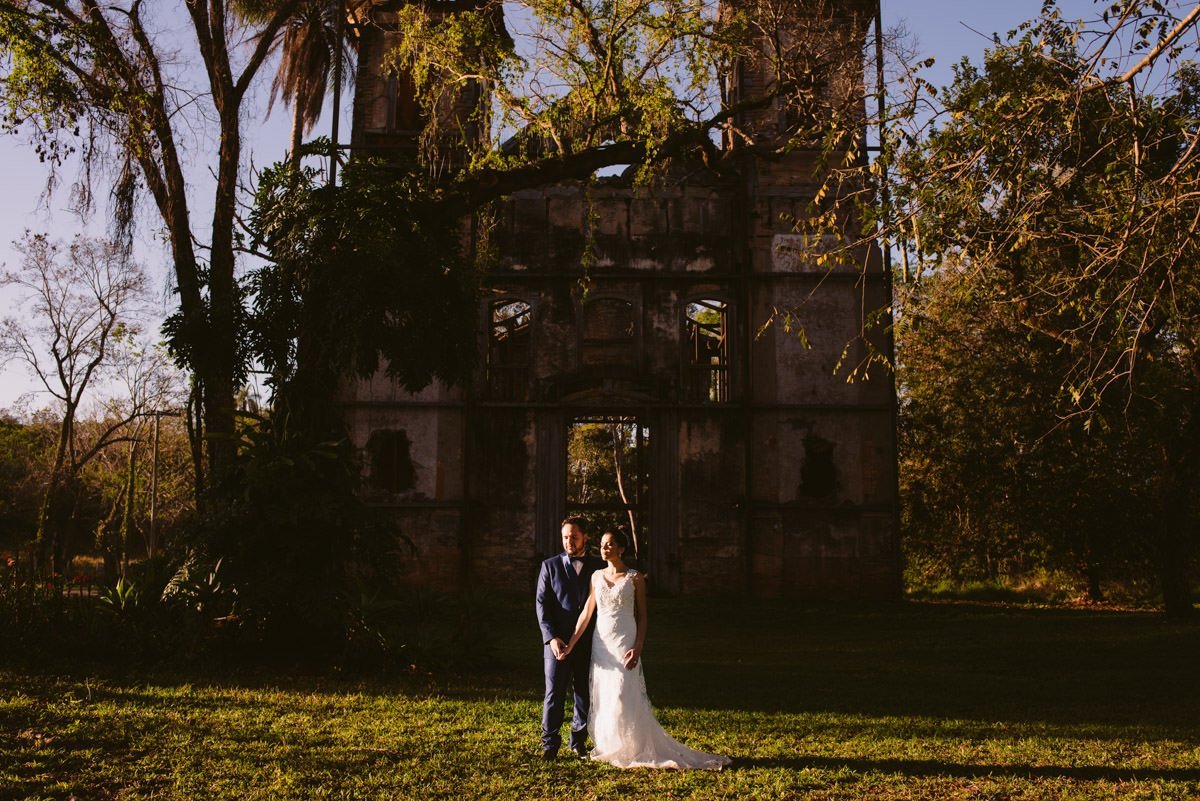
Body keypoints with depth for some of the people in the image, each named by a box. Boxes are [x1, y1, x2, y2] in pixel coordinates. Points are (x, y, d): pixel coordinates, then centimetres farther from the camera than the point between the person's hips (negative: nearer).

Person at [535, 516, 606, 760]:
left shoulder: (599, 567, 7)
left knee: (586, 694, 8)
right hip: (558, 641, -1)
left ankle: (579, 740, 24)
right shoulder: (550, 566, 5)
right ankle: (550, 742, 12)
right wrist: (551, 637, -12)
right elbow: (542, 603, 0)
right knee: (554, 693, -1)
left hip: (589, 642, 1)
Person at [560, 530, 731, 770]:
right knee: (602, 699, 8)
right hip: (600, 642, 5)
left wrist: (638, 647, -13)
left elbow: (642, 616, -3)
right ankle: (609, 749, 20)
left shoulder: (635, 578, -4)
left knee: (623, 699, -6)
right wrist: (572, 643, 4)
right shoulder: (597, 576, 7)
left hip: (624, 642, -4)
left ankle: (633, 751, 8)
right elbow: (586, 613, 8)